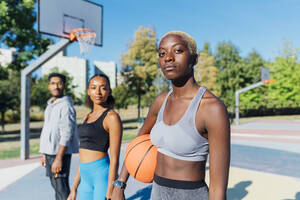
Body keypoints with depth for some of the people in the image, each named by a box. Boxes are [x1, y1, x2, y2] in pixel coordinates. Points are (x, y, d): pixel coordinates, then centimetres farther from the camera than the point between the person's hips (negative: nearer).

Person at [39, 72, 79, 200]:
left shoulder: (66, 106, -15)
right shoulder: (50, 105, 14)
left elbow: (66, 135, -20)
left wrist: (58, 158, -23)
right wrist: (44, 154, 19)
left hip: (60, 153, -9)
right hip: (49, 152, 9)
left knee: (61, 188, -5)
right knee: (56, 185, 18)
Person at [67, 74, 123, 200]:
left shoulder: (112, 117, -10)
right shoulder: (87, 117, 13)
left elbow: (114, 159, -13)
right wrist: (74, 188, 16)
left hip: (103, 176, -7)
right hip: (86, 179, 7)